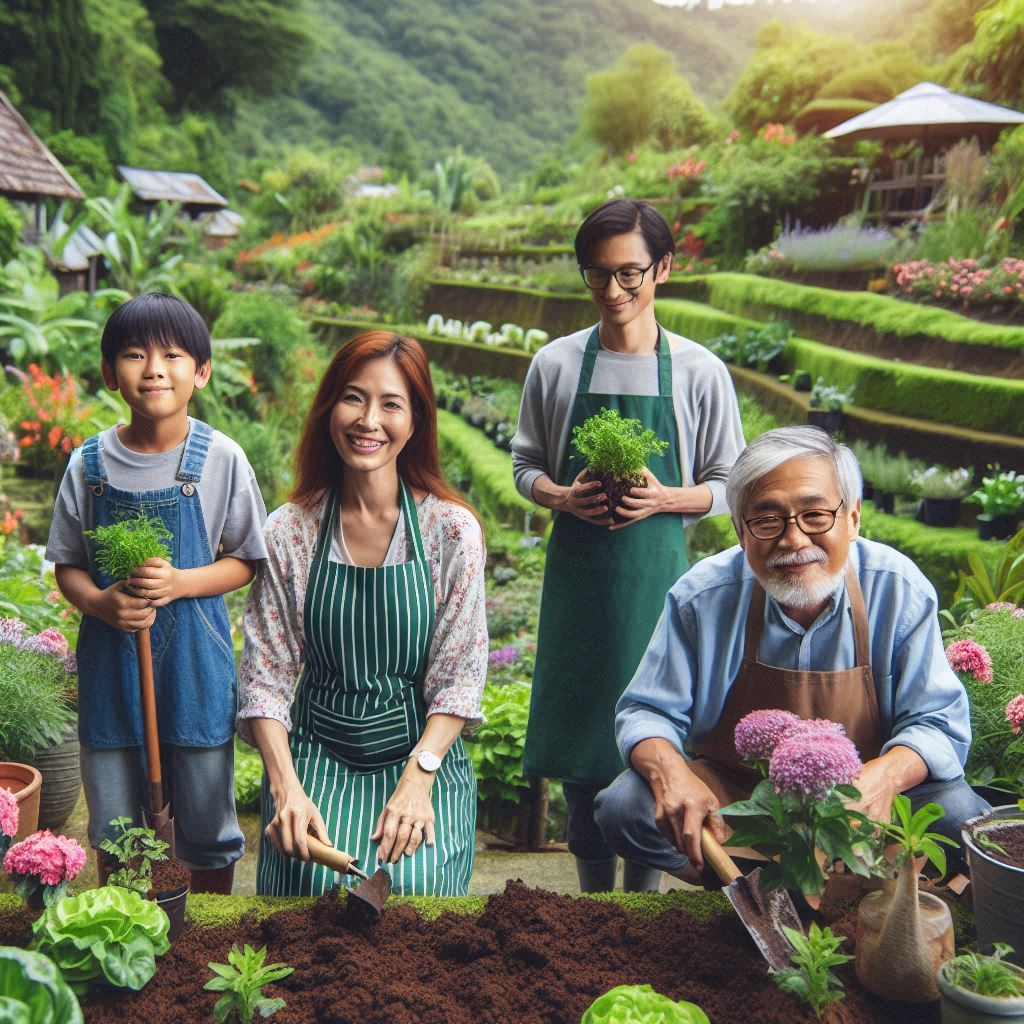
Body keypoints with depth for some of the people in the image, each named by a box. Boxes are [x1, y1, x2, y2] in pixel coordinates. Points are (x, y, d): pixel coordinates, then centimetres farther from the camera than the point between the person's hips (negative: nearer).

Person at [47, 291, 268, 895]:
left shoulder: (221, 458, -8)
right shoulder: (90, 465, -3)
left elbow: (246, 562, -2)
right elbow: (68, 565, 4)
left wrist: (180, 582, -20)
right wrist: (100, 602, -17)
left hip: (196, 661, -2)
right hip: (110, 658, 2)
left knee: (207, 823, 13)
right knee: (113, 831, 17)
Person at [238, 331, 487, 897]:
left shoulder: (452, 530, -5)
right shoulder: (290, 531, -2)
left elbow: (460, 678, -5)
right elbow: (264, 677, -2)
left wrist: (418, 778, -17)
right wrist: (287, 786, -15)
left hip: (423, 753, -1)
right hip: (315, 752, 1)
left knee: (412, 884, -24)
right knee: (312, 878, -23)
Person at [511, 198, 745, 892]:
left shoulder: (700, 372, -2)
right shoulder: (556, 365, 1)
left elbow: (728, 486, 3)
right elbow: (526, 467, 9)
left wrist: (664, 499, -15)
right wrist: (562, 497, -12)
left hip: (658, 575, -1)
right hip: (577, 571, 2)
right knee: (578, 733, 9)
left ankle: (645, 896, 25)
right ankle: (594, 894, 29)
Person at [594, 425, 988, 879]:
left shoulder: (900, 590, -14)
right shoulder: (702, 596, -14)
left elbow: (938, 723, -11)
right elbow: (646, 712, -7)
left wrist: (887, 774, -35)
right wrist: (669, 770, -32)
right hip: (729, 789, 0)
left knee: (963, 817, -27)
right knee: (624, 808, -25)